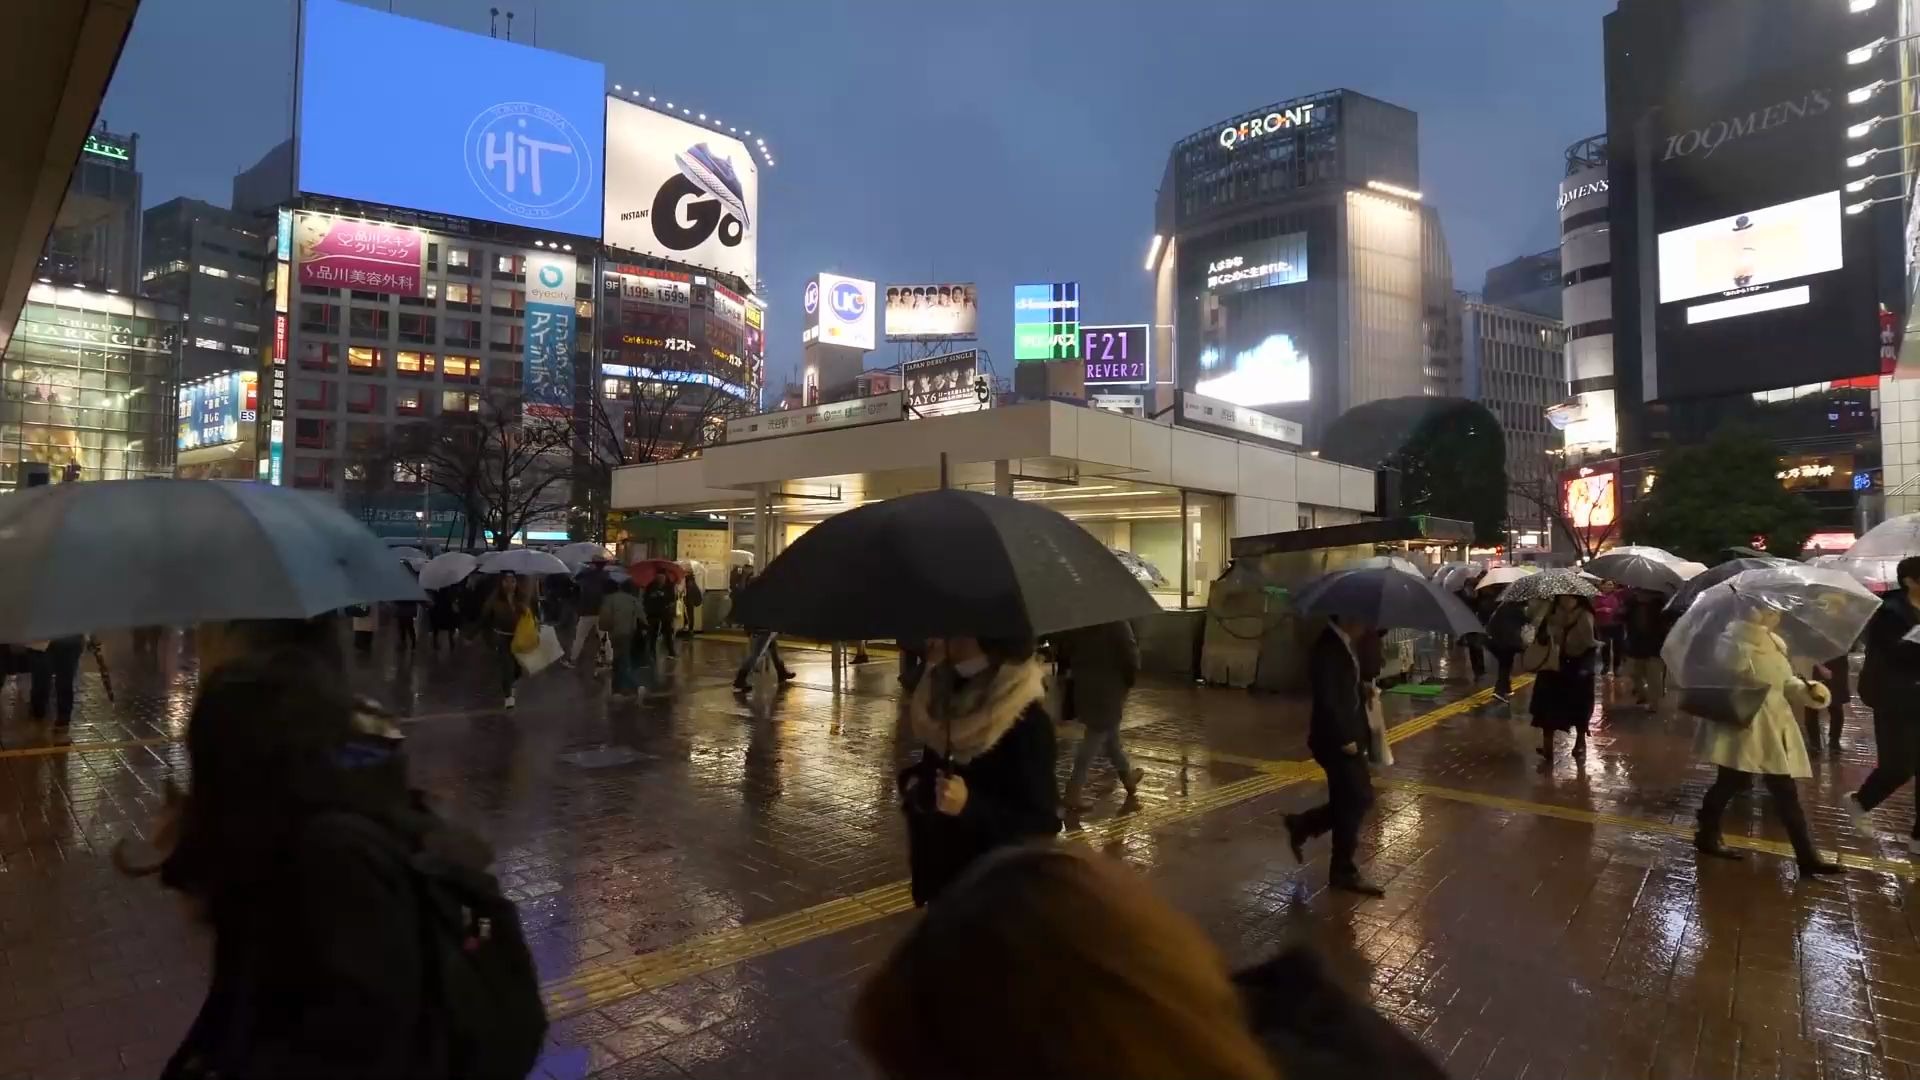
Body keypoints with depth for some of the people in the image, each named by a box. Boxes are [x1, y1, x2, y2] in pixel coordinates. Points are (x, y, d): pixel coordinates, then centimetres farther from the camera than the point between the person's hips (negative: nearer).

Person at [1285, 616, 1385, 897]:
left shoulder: (1343, 644, 7)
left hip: (1347, 735, 10)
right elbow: (1327, 700, -25)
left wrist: (1362, 689, 4)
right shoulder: (1328, 648, -23)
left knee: (1352, 800, 16)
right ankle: (1344, 872, 17)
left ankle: (1302, 826, 31)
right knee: (1357, 800, 2)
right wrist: (1345, 739, -21)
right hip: (1336, 739, -10)